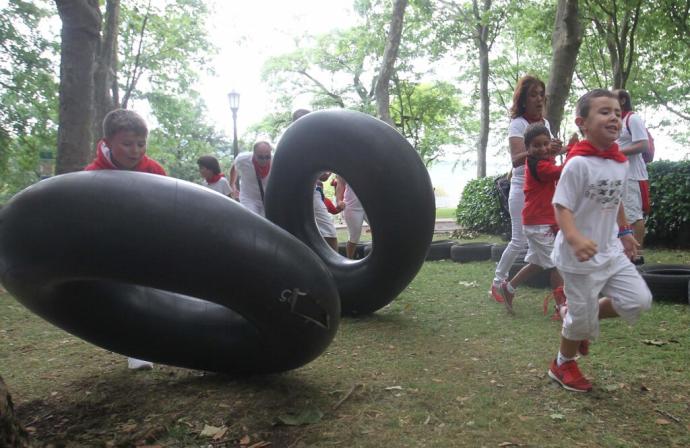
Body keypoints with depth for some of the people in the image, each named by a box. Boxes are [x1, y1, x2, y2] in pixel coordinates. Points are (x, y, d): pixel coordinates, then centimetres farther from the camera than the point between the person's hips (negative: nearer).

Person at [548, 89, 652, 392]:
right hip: (579, 257, -7)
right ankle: (563, 365, 32)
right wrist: (574, 238, -37)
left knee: (639, 301, 4)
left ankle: (576, 314, 24)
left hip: (611, 251, 7)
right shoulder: (578, 163, -20)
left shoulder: (621, 163, 4)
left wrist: (624, 232, 23)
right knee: (582, 320, 5)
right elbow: (561, 206, -22)